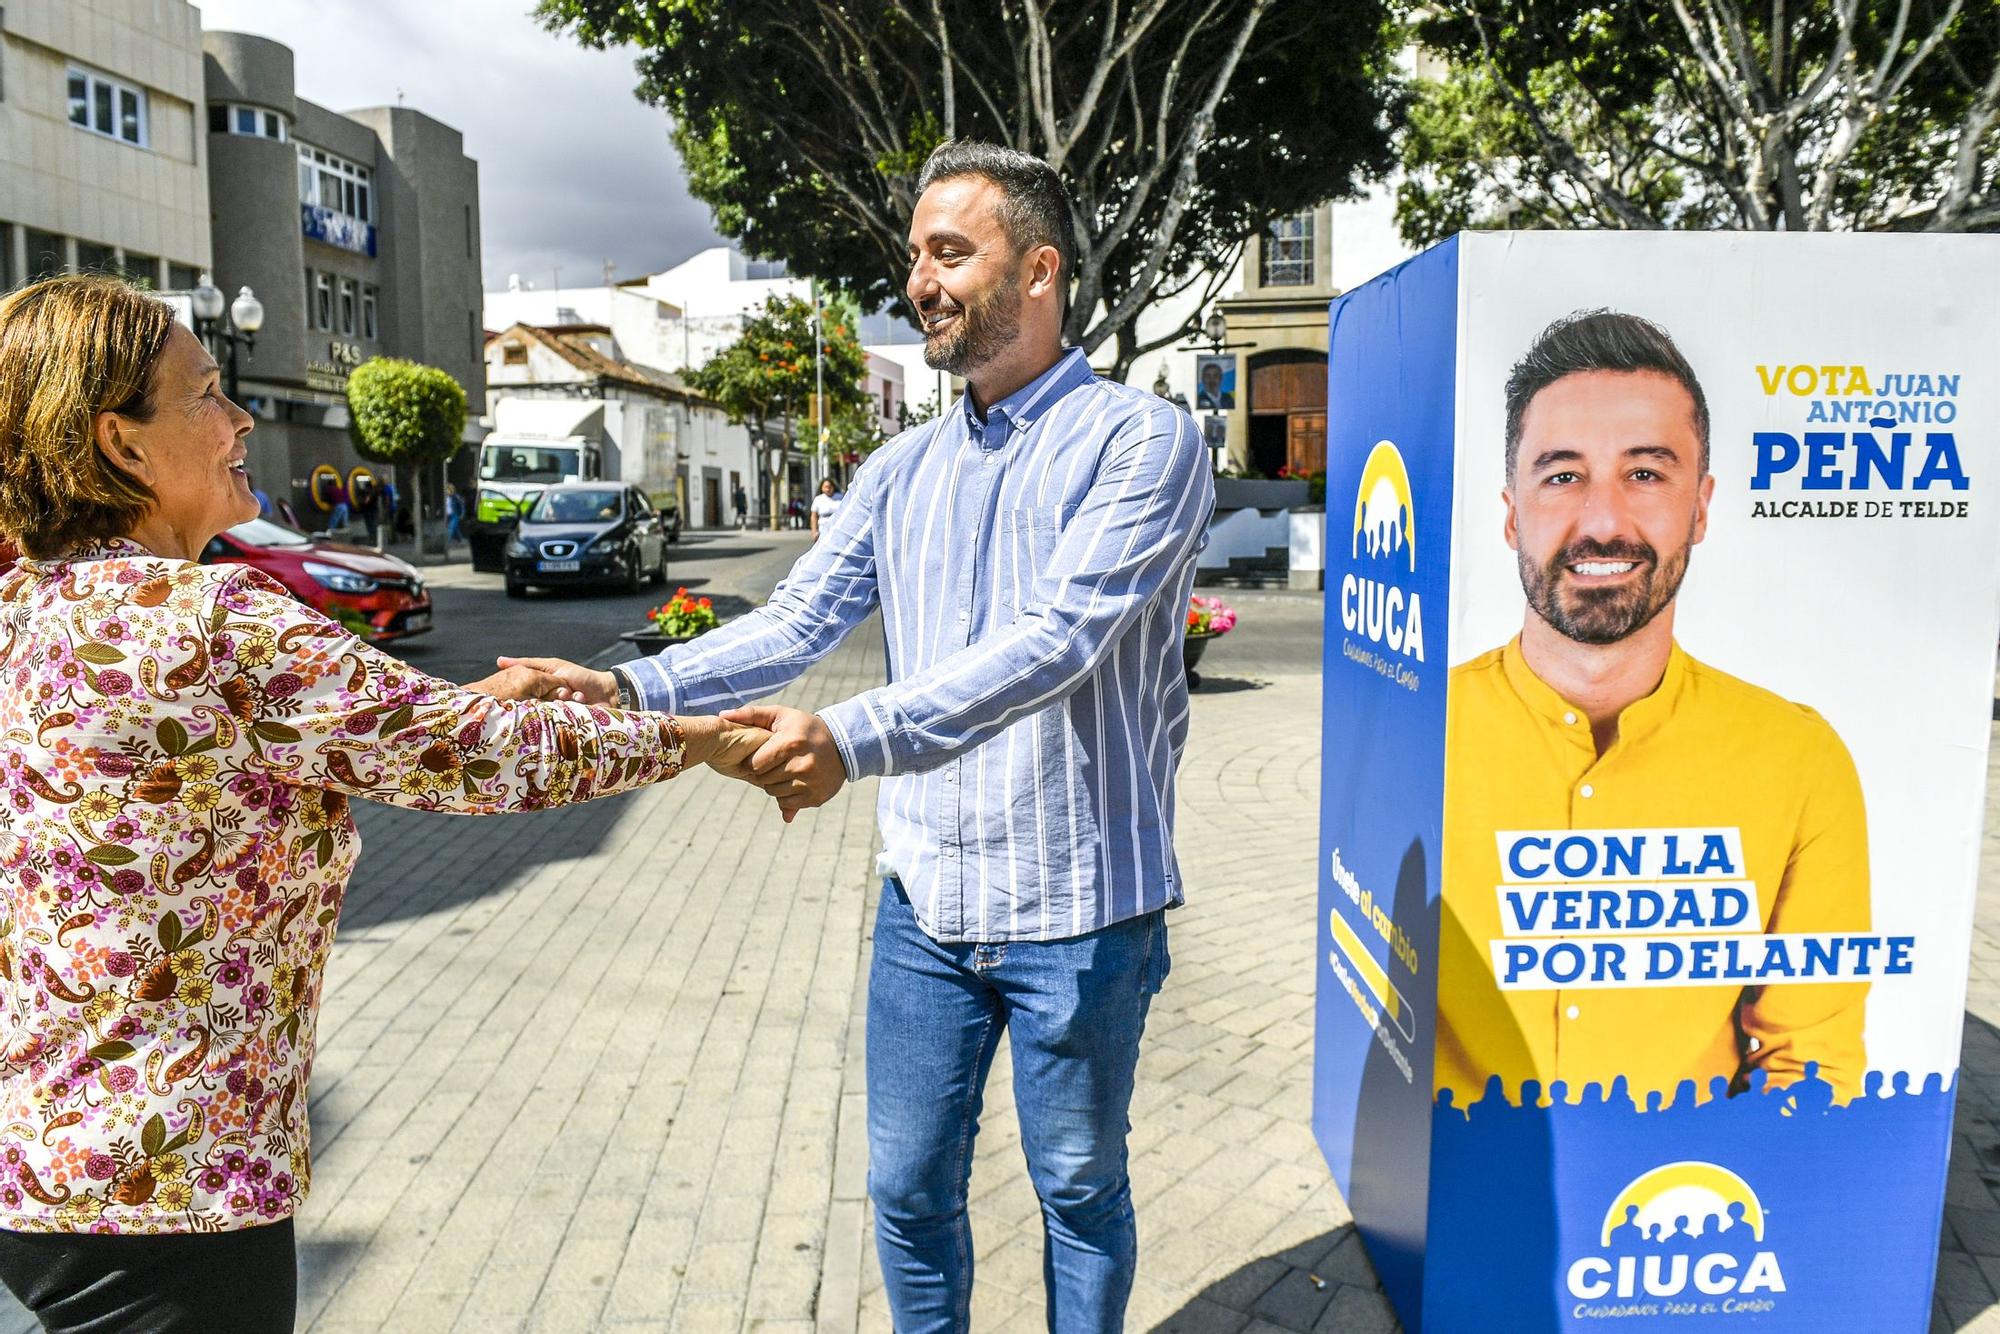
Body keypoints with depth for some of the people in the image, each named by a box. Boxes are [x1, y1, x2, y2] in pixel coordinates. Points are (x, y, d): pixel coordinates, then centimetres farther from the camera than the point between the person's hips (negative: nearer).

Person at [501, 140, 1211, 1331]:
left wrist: (854, 740, -36)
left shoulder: (1142, 440, -12)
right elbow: (796, 623, 0)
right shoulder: (904, 470, 8)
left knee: (1080, 1190, 16)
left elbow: (1058, 639, -25)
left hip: (1077, 908, -5)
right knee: (908, 1187, 17)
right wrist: (629, 689, -14)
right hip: (926, 900, 5)